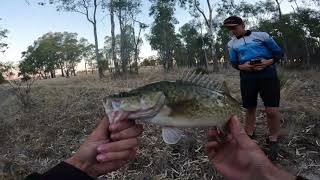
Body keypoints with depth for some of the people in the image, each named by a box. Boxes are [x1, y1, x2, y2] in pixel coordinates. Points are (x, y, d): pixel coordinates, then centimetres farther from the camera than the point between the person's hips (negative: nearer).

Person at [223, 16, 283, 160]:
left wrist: (268, 62, -16)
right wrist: (241, 67, -9)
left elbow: (279, 53, 4)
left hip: (268, 75, -3)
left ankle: (273, 140, 11)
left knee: (272, 110, -8)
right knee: (250, 109, 10)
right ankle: (249, 136, 27)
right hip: (247, 78, 3)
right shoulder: (232, 43, 11)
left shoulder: (261, 35, 1)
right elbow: (233, 62, 13)